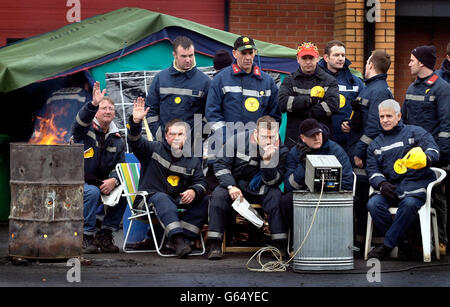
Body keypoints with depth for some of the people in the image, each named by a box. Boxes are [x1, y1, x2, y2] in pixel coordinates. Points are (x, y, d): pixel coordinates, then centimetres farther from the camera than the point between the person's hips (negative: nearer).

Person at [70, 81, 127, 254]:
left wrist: (113, 180, -18)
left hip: (102, 183, 5)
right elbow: (81, 121, -29)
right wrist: (93, 104, -47)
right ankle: (86, 237, -22)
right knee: (92, 192, -34)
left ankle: (106, 234, -9)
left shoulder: (117, 140, 12)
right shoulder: (86, 130, -4)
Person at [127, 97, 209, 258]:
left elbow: (201, 182, 10)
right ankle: (177, 238, -53)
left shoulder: (193, 160, 16)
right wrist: (136, 122, -29)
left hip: (179, 203, 4)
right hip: (150, 197, -4)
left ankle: (185, 238, -33)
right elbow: (135, 142, -10)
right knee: (162, 198, -38)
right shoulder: (155, 149, 6)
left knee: (204, 202, -20)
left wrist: (194, 191, -15)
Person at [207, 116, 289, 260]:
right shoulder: (237, 140, -11)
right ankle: (214, 245, -29)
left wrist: (267, 161, -29)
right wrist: (231, 186, -22)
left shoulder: (281, 150, -9)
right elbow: (221, 165, -7)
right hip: (236, 184, 0)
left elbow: (273, 182, -13)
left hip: (261, 190, 0)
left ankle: (280, 245, -30)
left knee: (276, 196, -31)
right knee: (219, 195, -31)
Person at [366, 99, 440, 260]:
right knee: (373, 204, -27)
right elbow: (373, 170, 14)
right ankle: (403, 242, -17)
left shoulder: (414, 132, 9)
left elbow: (432, 148, -7)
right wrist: (382, 184, -10)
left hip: (416, 183, -4)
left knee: (409, 203, -37)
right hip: (391, 186, 4)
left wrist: (426, 159, -33)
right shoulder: (375, 145, 23)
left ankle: (388, 244, -24)